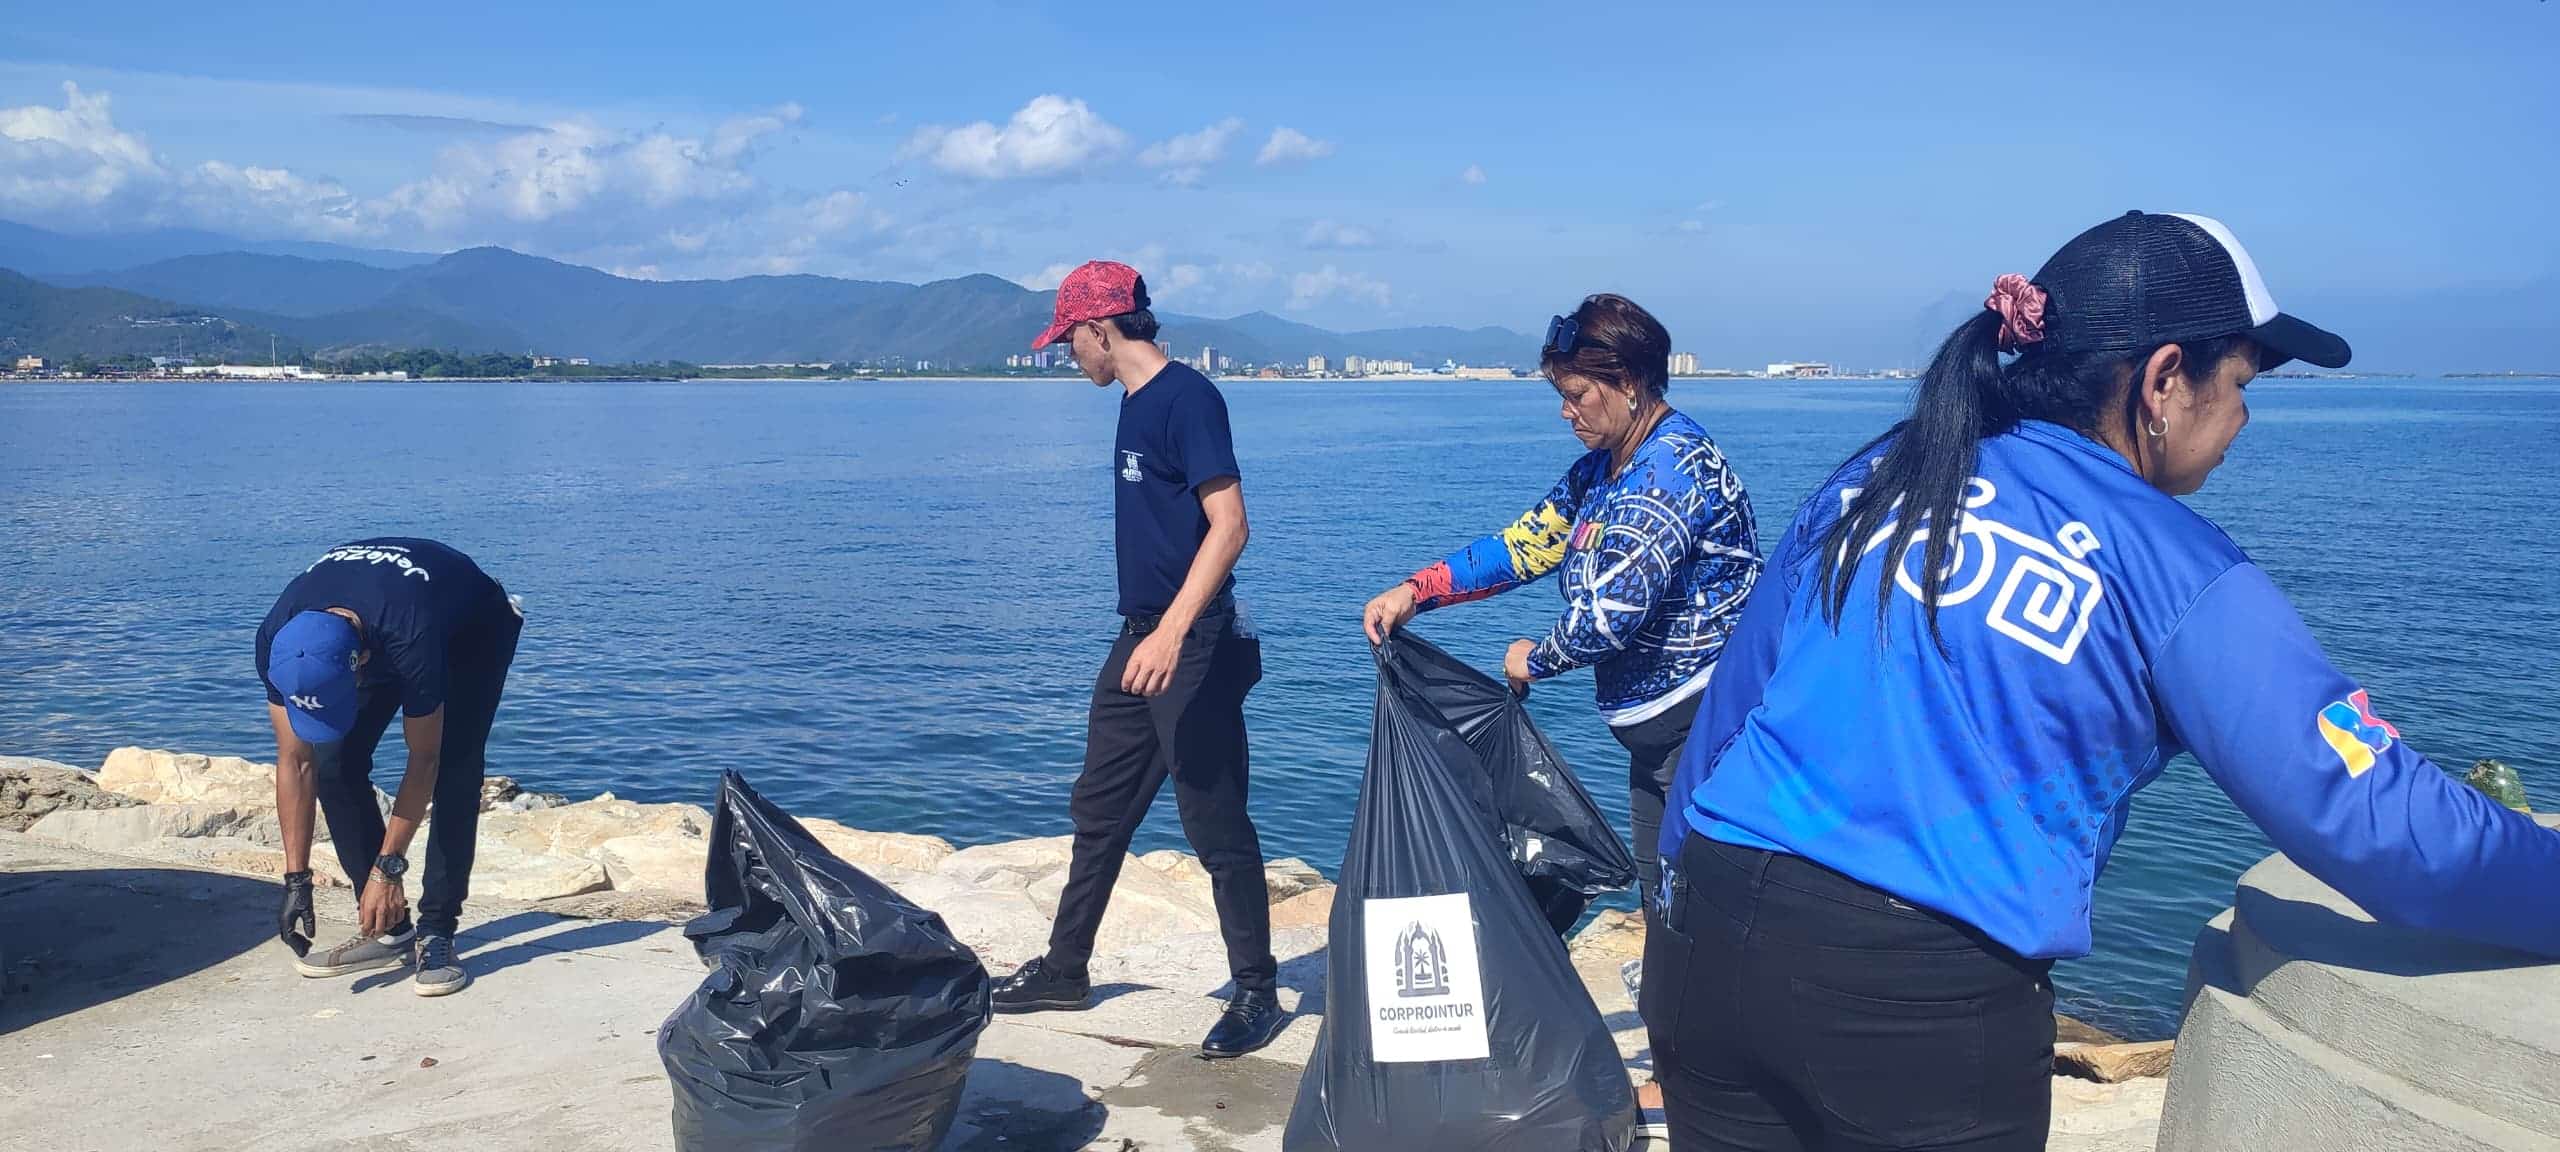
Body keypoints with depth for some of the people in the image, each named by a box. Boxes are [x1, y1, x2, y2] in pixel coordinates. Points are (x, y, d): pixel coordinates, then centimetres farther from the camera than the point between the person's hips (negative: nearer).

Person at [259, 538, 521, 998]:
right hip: (372, 626, 5)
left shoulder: (409, 638, -45)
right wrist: (297, 880, -22)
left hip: (472, 629, -5)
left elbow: (422, 761, -33)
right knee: (335, 761, -10)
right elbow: (295, 762, -22)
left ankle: (436, 932, -14)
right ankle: (389, 929, -1)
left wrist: (388, 869, -29)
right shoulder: (279, 643, -31)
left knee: (453, 770, -22)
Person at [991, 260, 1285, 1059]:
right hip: (1141, 639, 10)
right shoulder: (1137, 401, 12)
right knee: (1099, 809, 16)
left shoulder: (1187, 397, -16)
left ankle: (1256, 993, 12)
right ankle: (1065, 970, 29)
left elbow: (1229, 525, -24)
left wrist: (1173, 632, -31)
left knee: (1217, 825, -1)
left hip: (1192, 647, -10)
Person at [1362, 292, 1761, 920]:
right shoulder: (1602, 467, 10)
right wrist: (1415, 591, 2)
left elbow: (1613, 609, -26)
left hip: (1704, 721, -10)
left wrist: (1535, 660, -8)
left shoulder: (1671, 468, -21)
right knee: (1660, 895, 16)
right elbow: (1528, 541, 13)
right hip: (1656, 726, 10)